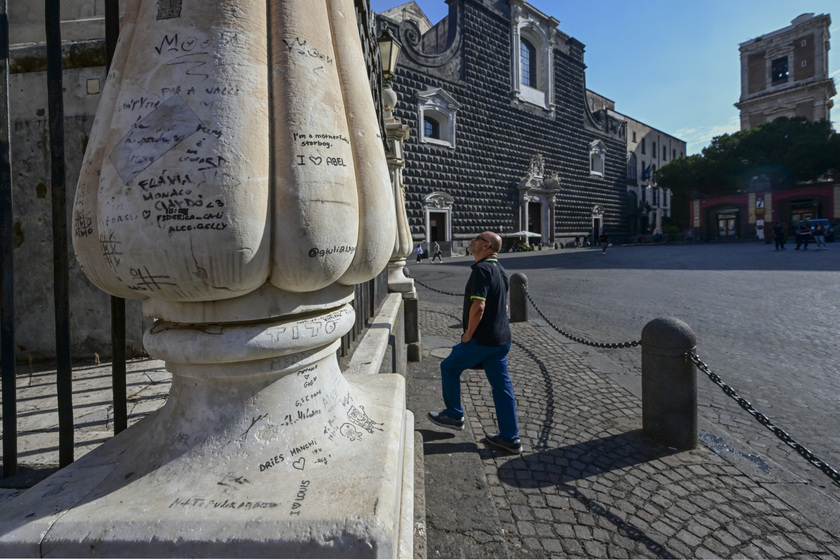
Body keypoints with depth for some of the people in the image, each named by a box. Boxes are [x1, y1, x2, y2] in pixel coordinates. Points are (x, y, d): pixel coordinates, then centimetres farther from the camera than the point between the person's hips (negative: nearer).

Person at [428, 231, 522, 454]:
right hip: (502, 339, 9)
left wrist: (468, 334, -15)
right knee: (502, 385, 12)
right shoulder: (500, 270, 13)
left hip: (481, 340, -9)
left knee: (449, 368, 12)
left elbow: (478, 306, -26)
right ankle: (510, 438, 20)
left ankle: (454, 415, 26)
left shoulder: (482, 269, -17)